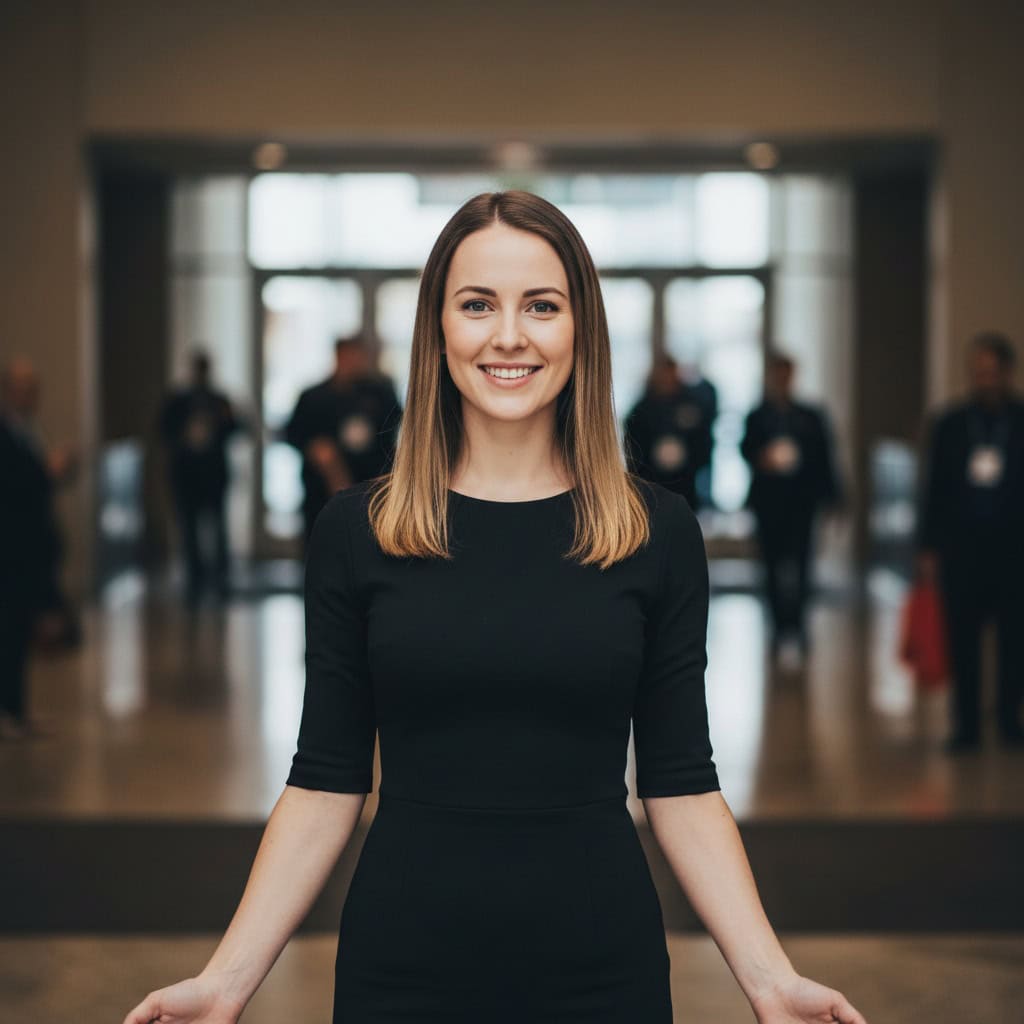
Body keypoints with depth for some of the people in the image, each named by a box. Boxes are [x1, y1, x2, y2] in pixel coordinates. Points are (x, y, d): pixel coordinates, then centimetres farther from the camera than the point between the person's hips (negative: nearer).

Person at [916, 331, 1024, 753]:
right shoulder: (948, 423, 6)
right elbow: (933, 489, 7)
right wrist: (928, 548, 3)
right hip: (960, 546, 1)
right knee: (962, 639, 2)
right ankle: (966, 726, 10)